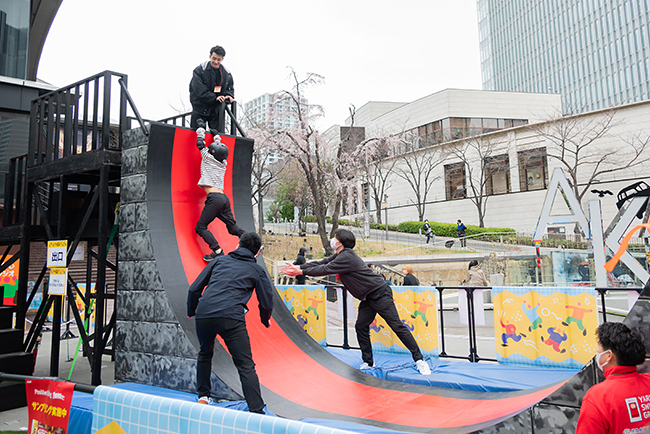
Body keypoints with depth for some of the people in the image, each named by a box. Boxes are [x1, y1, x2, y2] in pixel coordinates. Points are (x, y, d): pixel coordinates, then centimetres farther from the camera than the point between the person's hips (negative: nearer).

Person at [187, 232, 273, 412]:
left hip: (203, 315, 4)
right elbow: (267, 302, 15)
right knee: (246, 366, -2)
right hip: (231, 318, -4)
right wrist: (265, 321, 35)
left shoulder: (220, 260, 22)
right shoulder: (257, 270, 15)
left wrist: (191, 311, 34)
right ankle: (257, 411, -8)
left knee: (205, 354, 30)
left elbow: (194, 289, 19)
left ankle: (203, 396, 38)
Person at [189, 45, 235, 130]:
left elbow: (230, 88, 16)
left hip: (217, 110, 3)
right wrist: (215, 98, -24)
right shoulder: (199, 70, -6)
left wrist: (229, 96, -9)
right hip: (200, 108, -3)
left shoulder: (227, 74, 7)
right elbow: (199, 91, -15)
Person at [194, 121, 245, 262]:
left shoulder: (208, 159, 2)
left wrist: (201, 128, 29)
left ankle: (217, 251, -17)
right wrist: (216, 136, 52)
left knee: (200, 227, -4)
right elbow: (219, 150, 38)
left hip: (214, 198, -7)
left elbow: (200, 144, 15)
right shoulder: (223, 164, 18)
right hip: (224, 198, 7)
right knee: (232, 226, 12)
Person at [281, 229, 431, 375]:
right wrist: (299, 267, 4)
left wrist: (302, 272, -10)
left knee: (397, 326, -8)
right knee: (361, 327, 4)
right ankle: (368, 363, 13)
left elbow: (325, 269, -20)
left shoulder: (347, 257, -22)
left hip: (380, 294, -10)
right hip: (368, 298, 10)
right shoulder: (340, 255, 10)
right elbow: (322, 263, 11)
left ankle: (419, 360, -3)